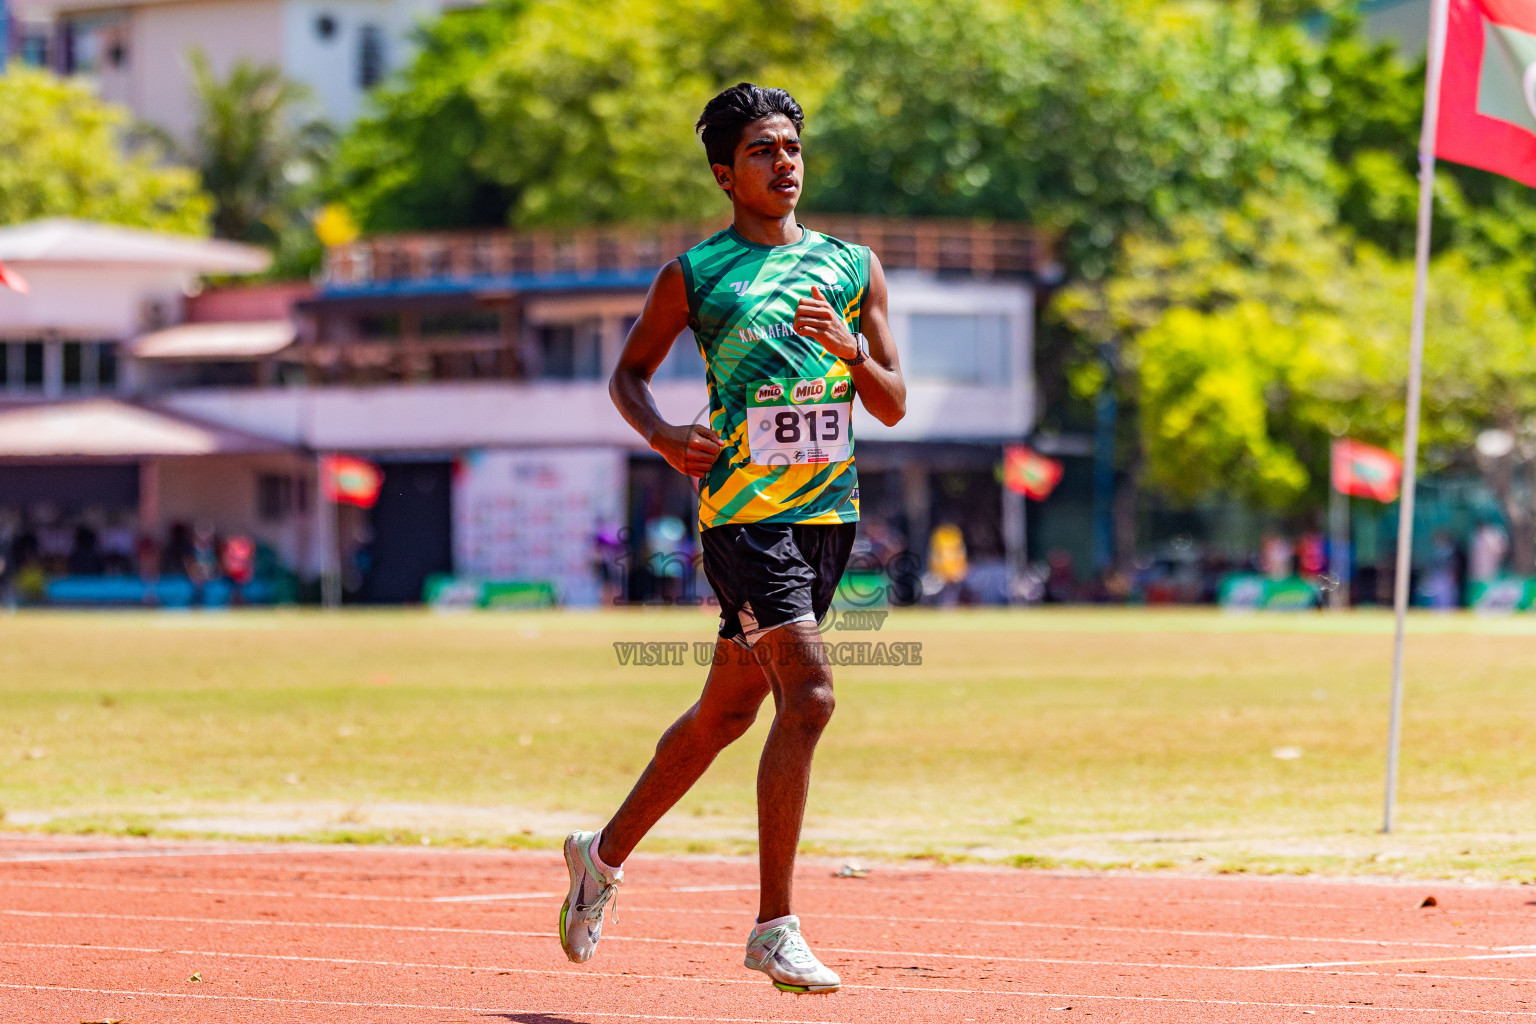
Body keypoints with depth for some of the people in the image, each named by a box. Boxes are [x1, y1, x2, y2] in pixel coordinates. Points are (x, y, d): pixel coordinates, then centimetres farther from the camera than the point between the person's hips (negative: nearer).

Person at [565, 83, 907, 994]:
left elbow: (893, 406, 9)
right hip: (744, 508, -5)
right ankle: (775, 929, -14)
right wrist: (662, 435, -7)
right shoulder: (694, 275, 1)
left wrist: (851, 348, -10)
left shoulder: (854, 266, 11)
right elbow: (629, 372, 12)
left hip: (831, 511, 5)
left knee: (729, 708, 15)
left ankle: (607, 853, 35)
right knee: (808, 697, -19)